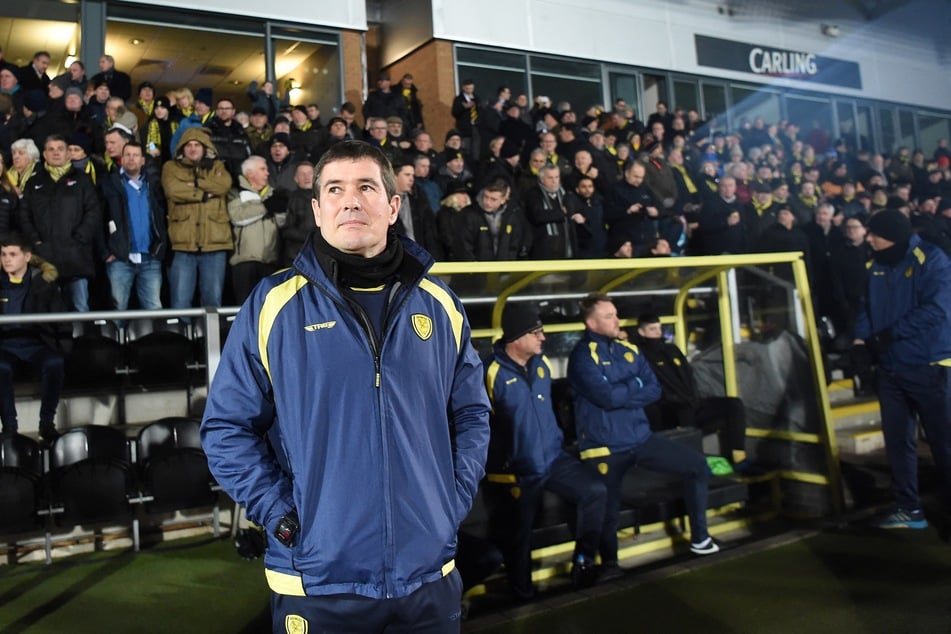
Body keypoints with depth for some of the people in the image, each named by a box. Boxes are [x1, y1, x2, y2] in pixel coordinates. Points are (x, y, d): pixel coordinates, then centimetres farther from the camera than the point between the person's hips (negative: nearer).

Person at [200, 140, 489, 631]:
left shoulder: (438, 305, 3)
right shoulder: (273, 304, -5)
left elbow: (471, 413, 10)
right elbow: (227, 425, -2)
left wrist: (454, 499, 0)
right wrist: (280, 515, -10)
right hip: (317, 579, -2)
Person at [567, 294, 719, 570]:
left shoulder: (629, 348, 8)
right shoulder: (583, 356, -12)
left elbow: (654, 390, 2)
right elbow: (607, 397, -24)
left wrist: (622, 394, -15)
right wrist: (636, 384, -7)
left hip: (642, 438, 6)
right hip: (606, 448, -6)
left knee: (697, 464, 6)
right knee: (607, 512, 2)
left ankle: (699, 538, 20)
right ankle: (609, 564, 28)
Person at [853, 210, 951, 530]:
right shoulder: (876, 266, 9)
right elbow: (867, 307, 10)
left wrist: (888, 335, -22)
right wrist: (861, 338, -8)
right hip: (890, 368, 7)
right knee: (897, 440, 11)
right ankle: (909, 510, 22)